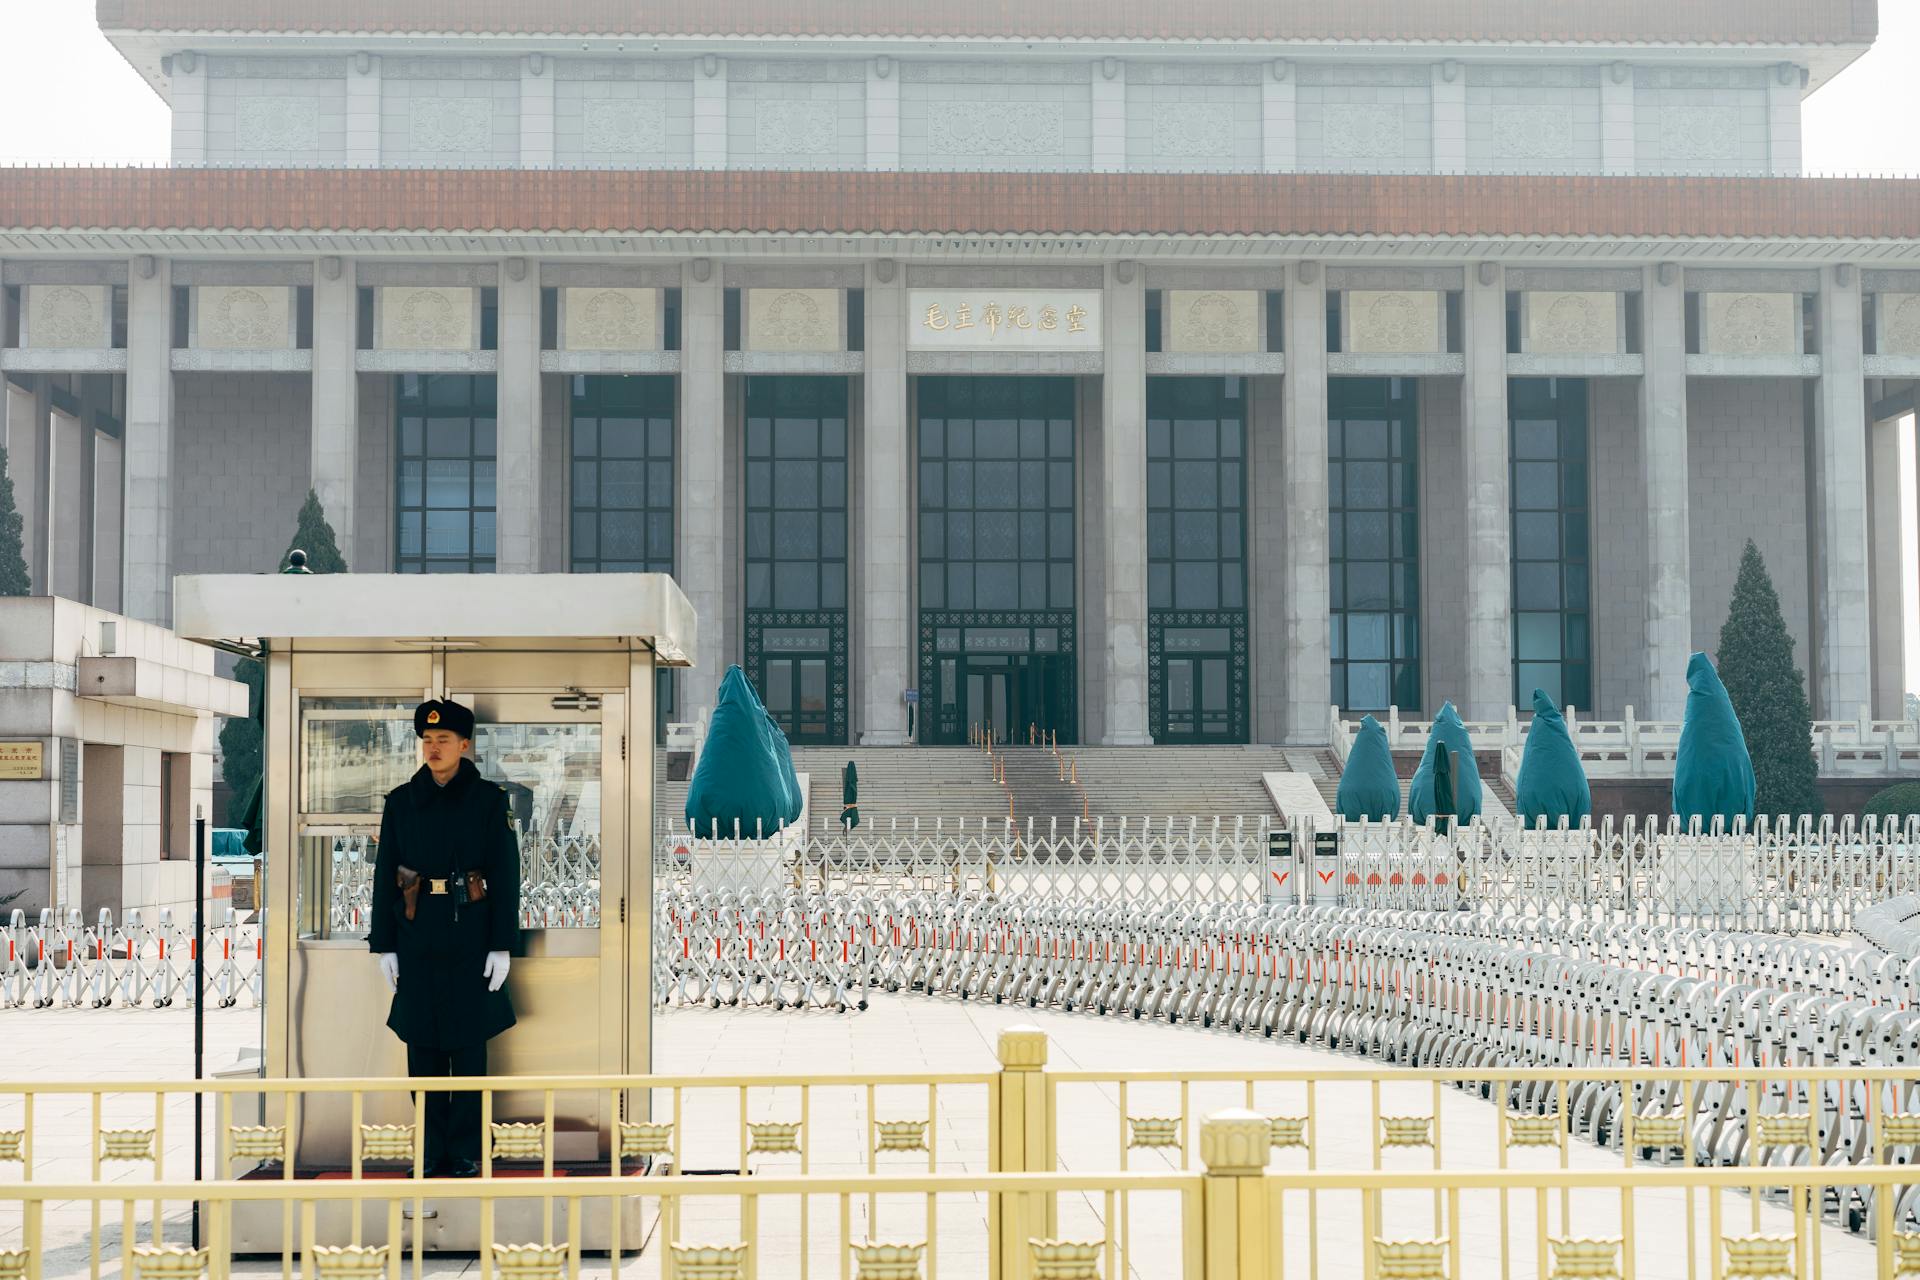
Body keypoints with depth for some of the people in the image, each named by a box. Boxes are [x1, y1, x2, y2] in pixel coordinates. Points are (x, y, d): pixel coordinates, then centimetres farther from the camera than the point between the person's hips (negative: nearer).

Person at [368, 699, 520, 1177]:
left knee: (469, 1045, 1)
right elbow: (385, 875, 7)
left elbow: (506, 876, -1)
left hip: (470, 937, -2)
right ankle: (432, 1152, 13)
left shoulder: (489, 800, 0)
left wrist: (502, 945, -7)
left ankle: (466, 1152, 9)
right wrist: (384, 945, 2)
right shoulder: (401, 801, 6)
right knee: (423, 1047, 5)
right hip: (417, 937, 2)